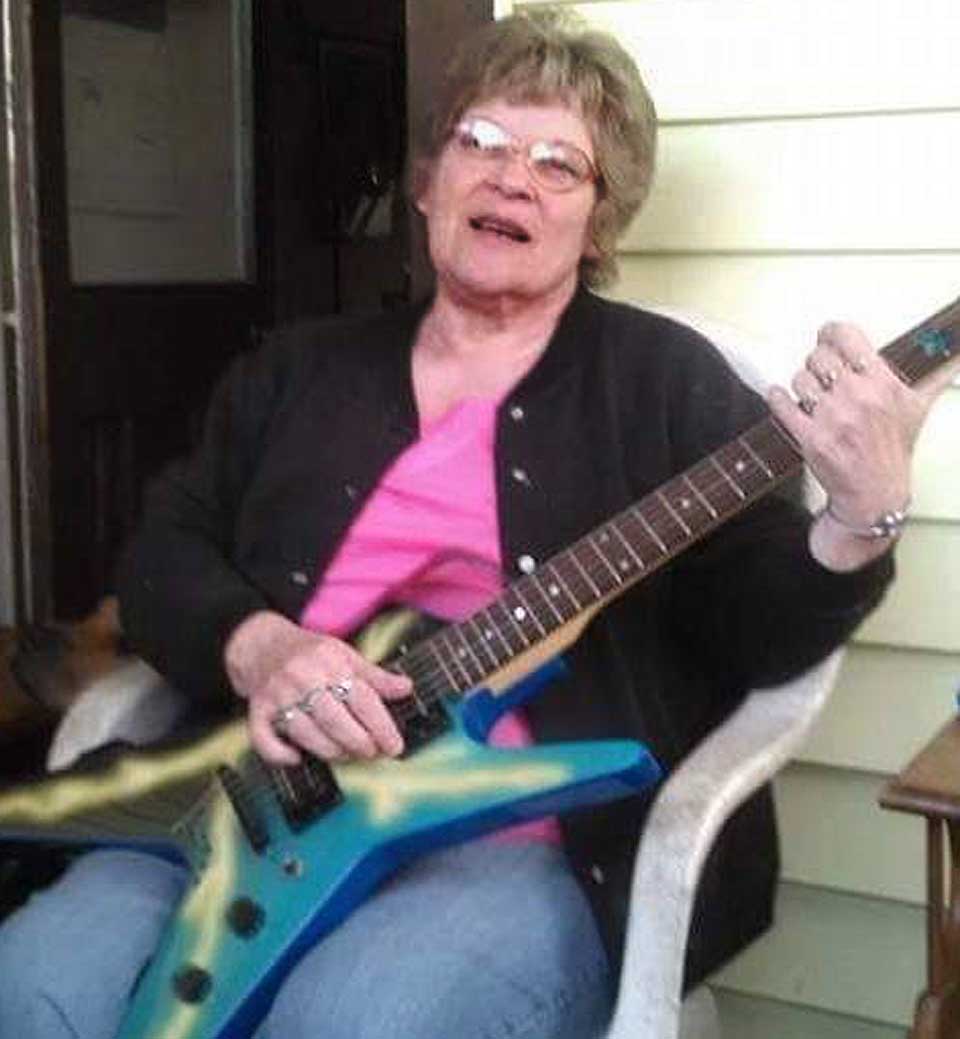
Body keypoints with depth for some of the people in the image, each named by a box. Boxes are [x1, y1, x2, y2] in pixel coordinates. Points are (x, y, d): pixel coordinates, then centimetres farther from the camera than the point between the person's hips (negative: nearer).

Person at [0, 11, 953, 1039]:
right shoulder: (299, 369, 17)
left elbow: (763, 636, -2)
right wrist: (254, 644, -11)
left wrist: (864, 515, -24)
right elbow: (164, 553, 11)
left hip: (538, 842, -3)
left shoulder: (663, 377, 5)